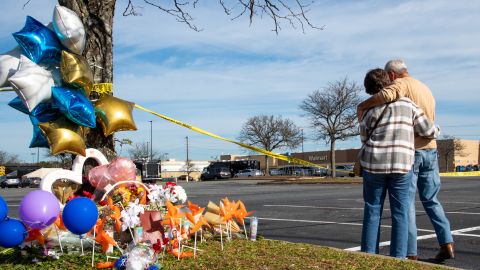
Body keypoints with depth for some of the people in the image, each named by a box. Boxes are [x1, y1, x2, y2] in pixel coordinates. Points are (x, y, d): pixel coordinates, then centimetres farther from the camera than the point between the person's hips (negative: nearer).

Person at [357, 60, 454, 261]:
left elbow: (388, 94, -30)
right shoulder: (426, 90, 21)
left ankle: (410, 253, 0)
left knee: (406, 203, -1)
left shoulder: (401, 84, -5)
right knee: (431, 200, 16)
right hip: (430, 150, 7)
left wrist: (363, 105, -17)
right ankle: (446, 245, 7)